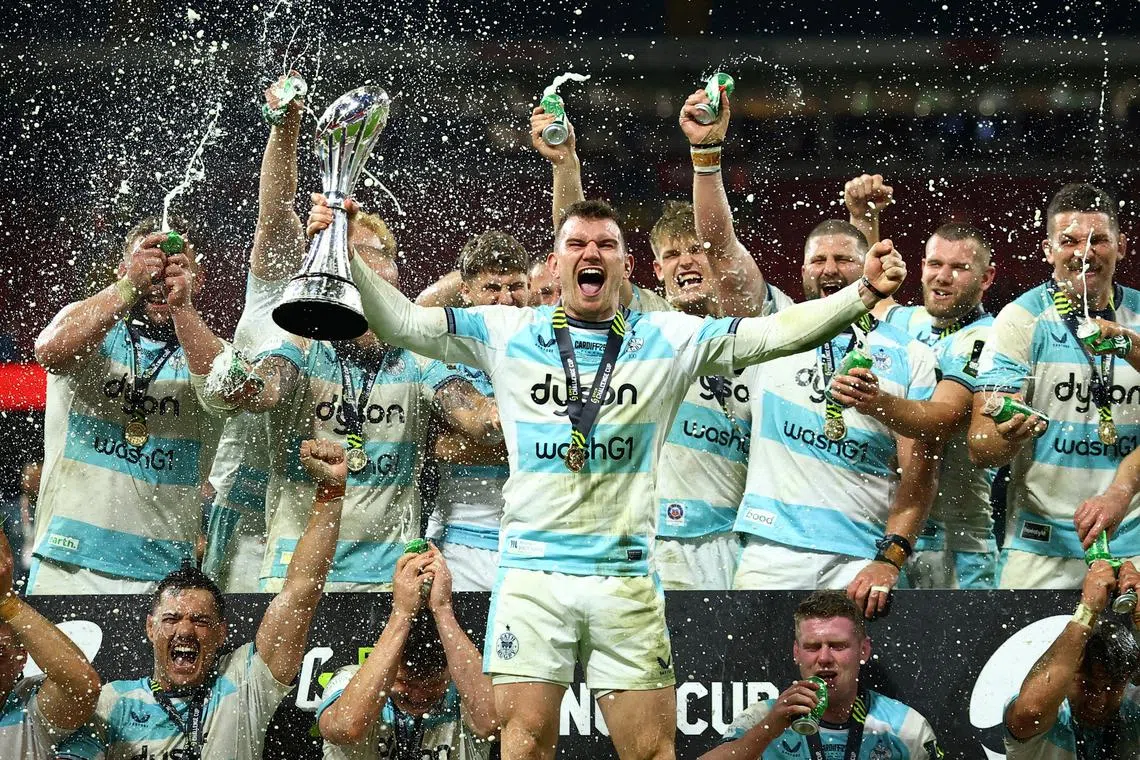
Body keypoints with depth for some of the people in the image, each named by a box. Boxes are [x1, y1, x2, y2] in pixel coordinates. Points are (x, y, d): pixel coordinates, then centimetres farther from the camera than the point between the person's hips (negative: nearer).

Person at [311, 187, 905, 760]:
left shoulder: (670, 341, 6)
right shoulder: (507, 335, 7)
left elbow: (773, 333, -1)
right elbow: (402, 321, 5)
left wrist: (864, 293, -13)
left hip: (626, 578, 0)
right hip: (531, 574, 0)